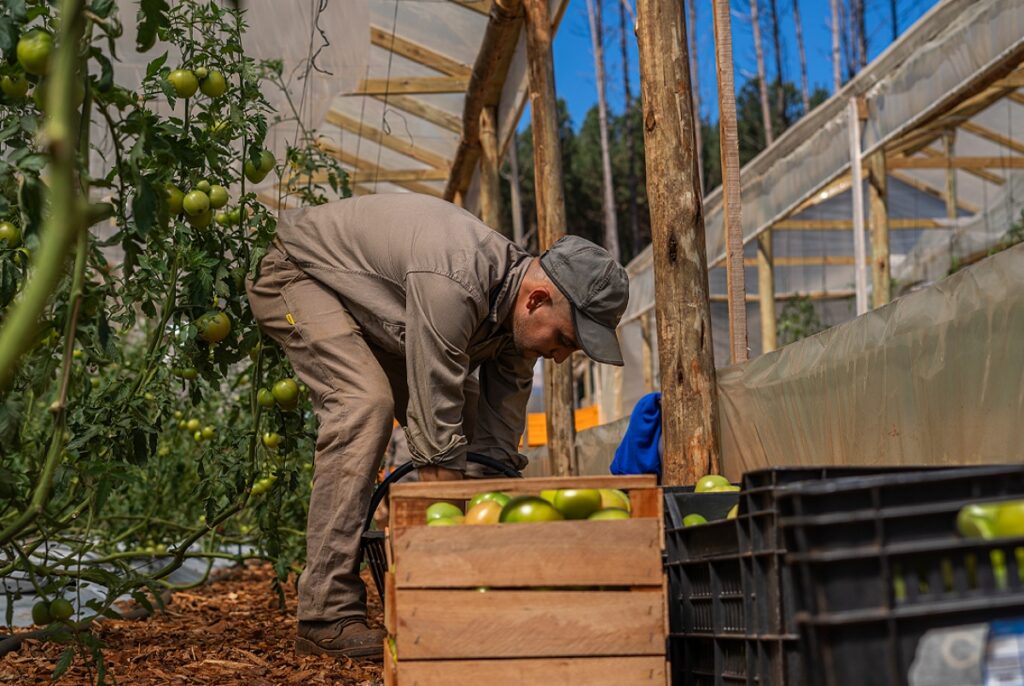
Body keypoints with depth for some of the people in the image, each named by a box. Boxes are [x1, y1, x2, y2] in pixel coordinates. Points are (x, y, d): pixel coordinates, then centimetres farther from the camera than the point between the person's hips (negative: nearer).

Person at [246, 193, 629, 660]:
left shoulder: (519, 315, -13)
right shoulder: (452, 287, -40)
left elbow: (497, 447, -9)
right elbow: (435, 438, -38)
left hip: (379, 311, 9)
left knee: (466, 414, 0)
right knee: (365, 404, -29)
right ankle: (328, 617, -27)